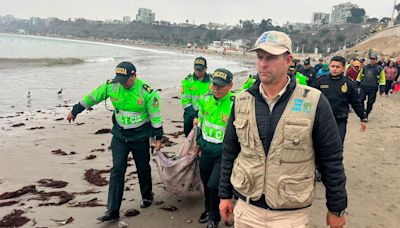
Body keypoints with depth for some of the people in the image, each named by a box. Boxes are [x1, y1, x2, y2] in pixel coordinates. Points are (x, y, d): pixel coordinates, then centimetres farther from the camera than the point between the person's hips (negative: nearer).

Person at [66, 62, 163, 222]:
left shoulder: (147, 92, -20)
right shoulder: (111, 86, -11)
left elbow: (156, 115, -11)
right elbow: (92, 97, 3)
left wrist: (158, 138, -7)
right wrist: (74, 111, 13)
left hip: (140, 137, -2)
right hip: (119, 136, 2)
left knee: (143, 169, 13)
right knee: (117, 170, -3)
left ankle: (147, 197, 39)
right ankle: (113, 210, 2)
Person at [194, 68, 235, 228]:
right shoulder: (206, 99, -3)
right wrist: (199, 141, 19)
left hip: (224, 152, -6)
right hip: (206, 149, 6)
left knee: (214, 185, -8)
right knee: (206, 183, 20)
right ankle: (209, 209, 47)